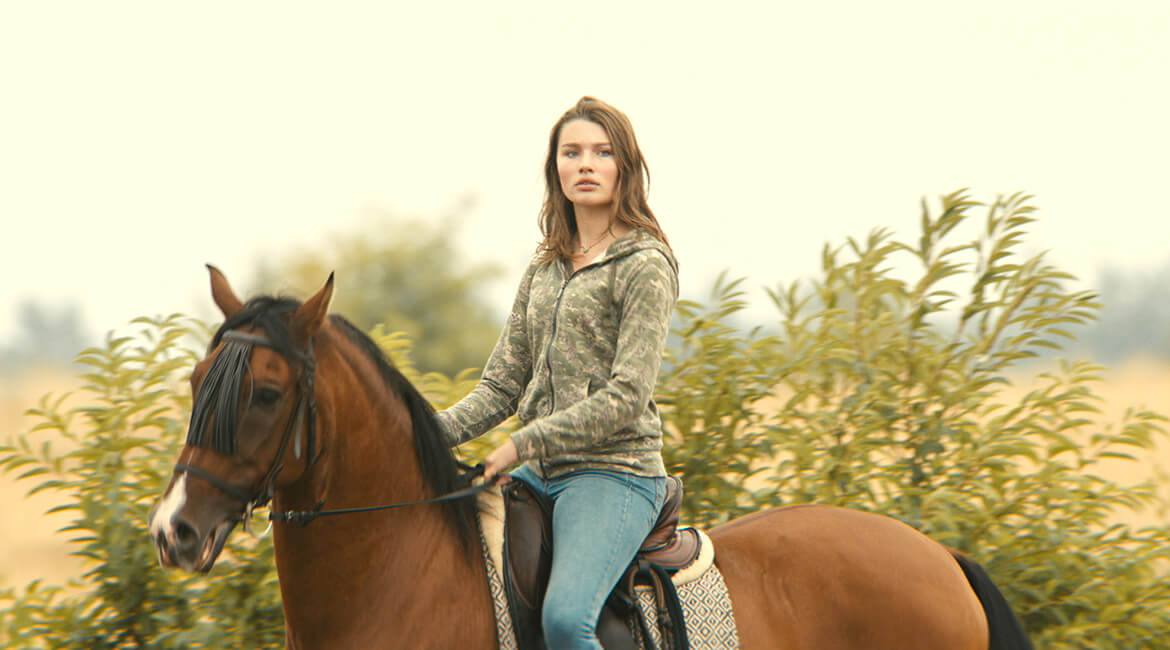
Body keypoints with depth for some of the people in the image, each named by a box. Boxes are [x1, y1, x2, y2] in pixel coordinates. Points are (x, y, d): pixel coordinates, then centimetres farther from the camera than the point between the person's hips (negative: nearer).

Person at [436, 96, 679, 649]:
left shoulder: (644, 265, -7)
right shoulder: (544, 268, 15)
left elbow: (626, 399, -15)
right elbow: (502, 385, 14)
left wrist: (522, 444, -17)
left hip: (615, 473, -8)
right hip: (541, 476, 8)